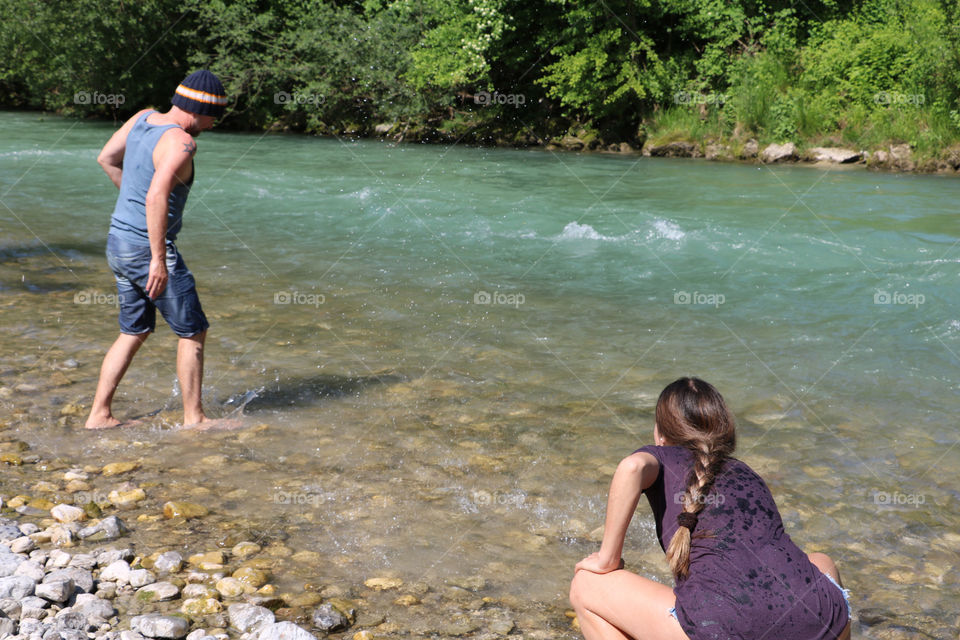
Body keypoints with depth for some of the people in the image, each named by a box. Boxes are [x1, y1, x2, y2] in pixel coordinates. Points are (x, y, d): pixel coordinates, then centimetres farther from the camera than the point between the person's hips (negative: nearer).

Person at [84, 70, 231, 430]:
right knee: (192, 332, 5)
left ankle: (99, 415, 20)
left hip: (118, 242, 9)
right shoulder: (180, 142, -20)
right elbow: (156, 196, -31)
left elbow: (106, 159, 18)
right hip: (147, 248, -9)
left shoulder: (143, 118, 6)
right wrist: (159, 260, -30)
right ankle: (194, 418, 12)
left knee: (134, 332, 19)